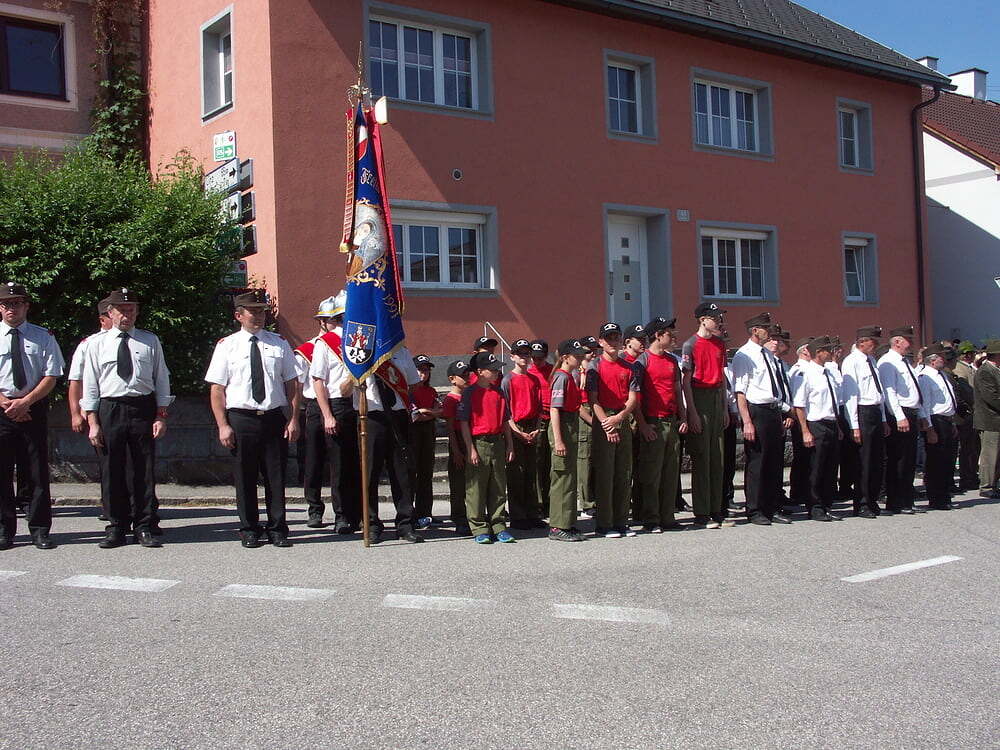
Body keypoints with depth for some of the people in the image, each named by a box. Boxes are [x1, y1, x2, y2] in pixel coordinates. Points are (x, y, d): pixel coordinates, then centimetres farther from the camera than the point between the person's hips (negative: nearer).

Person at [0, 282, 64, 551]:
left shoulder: (43, 337, 4)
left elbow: (51, 377, -1)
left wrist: (24, 402, -12)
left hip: (35, 408, 0)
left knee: (38, 471, 1)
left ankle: (39, 530, 8)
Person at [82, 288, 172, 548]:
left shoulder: (150, 342, 8)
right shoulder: (97, 343, 7)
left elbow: (162, 380, 7)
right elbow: (90, 385, 5)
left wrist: (161, 417, -2)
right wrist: (93, 423, -2)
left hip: (143, 409, 0)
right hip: (109, 409, 0)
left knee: (144, 471, 2)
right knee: (112, 472, 4)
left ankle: (144, 527, 10)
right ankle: (116, 527, 14)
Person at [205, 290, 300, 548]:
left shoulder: (279, 344, 8)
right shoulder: (227, 346, 3)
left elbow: (292, 384, 7)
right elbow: (217, 390, 0)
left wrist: (293, 420, -1)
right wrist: (223, 426, -7)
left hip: (274, 418, 1)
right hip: (240, 418, -1)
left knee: (276, 476, 5)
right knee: (245, 478, 5)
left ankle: (277, 529, 15)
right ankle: (249, 530, 17)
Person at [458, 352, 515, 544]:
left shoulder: (498, 392, 13)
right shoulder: (470, 393, -3)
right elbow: (464, 422, -6)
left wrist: (509, 445, 11)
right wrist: (470, 449, -12)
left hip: (498, 443, 5)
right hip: (478, 443, -5)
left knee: (498, 487, 8)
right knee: (476, 488, -1)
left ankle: (499, 526, 15)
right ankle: (480, 529, 5)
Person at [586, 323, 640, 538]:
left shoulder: (628, 368, 12)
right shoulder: (595, 366, 0)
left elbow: (633, 398, 5)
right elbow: (593, 399, -6)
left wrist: (619, 417, -11)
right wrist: (606, 424, -15)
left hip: (624, 422, 4)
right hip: (603, 423, -4)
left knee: (625, 474, 6)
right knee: (604, 474, -4)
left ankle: (621, 522, 14)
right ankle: (604, 525, 1)